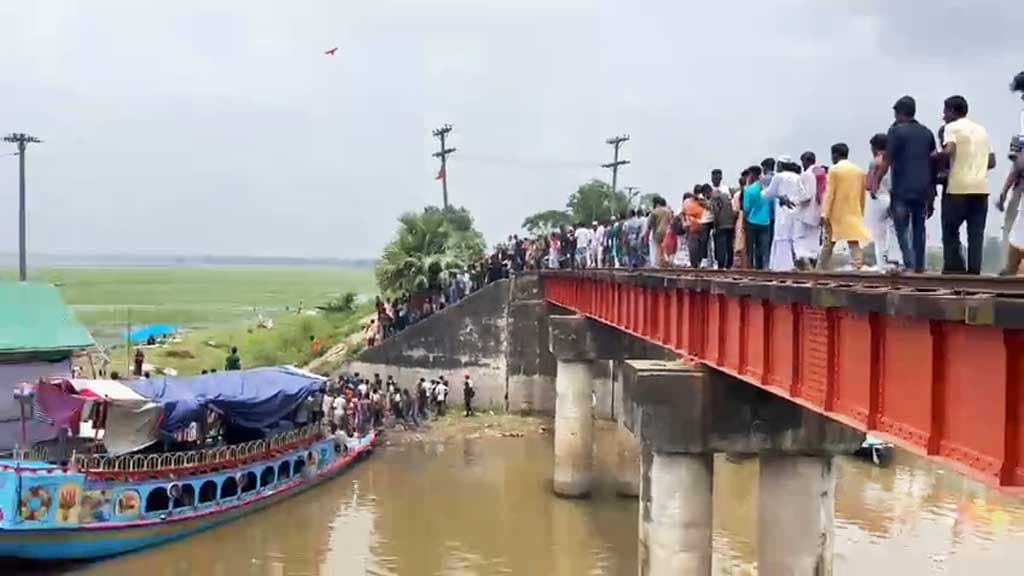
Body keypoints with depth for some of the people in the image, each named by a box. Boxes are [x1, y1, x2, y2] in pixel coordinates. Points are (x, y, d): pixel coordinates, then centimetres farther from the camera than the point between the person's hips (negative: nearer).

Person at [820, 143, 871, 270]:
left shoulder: (834, 169, -6)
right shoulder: (860, 170, 9)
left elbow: (829, 193, -11)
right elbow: (863, 194, 13)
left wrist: (824, 214, -13)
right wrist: (861, 213, 21)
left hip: (836, 214, -3)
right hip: (854, 214, 3)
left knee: (828, 245, 10)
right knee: (855, 245, -4)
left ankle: (823, 271, 16)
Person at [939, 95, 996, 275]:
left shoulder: (952, 127, 0)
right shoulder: (981, 129, 20)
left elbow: (949, 151, -18)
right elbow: (992, 162, 18)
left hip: (959, 188, -5)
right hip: (981, 188, 5)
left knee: (950, 230, 4)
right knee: (976, 233, 5)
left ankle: (954, 268, 0)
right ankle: (974, 271, 1)